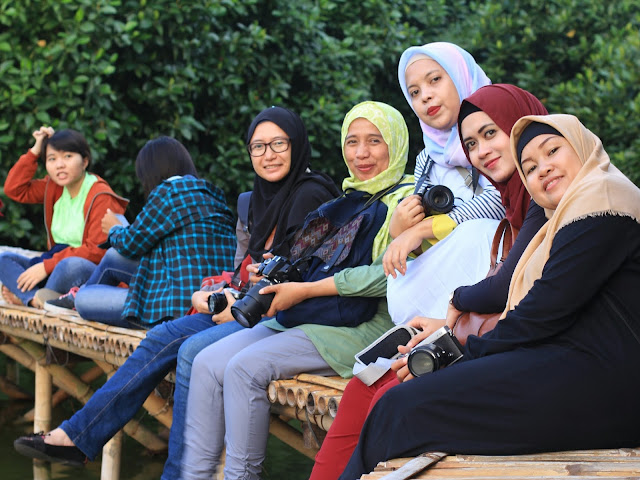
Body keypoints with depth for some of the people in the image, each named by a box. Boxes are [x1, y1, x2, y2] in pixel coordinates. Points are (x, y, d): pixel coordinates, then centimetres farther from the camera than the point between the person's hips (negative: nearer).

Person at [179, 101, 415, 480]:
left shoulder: (404, 201, -5)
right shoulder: (351, 200, 22)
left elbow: (387, 275, -19)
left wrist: (305, 290, -15)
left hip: (359, 329, -8)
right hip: (302, 320, 9)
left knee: (245, 367, -25)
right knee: (208, 363, -9)